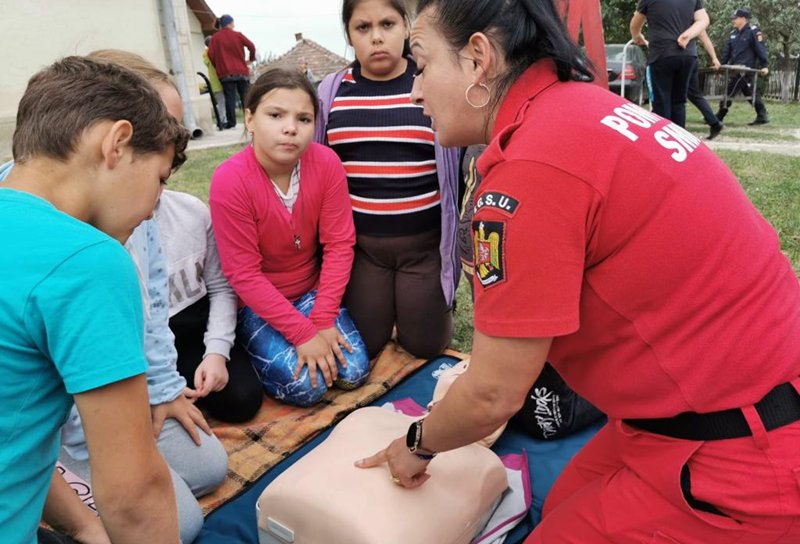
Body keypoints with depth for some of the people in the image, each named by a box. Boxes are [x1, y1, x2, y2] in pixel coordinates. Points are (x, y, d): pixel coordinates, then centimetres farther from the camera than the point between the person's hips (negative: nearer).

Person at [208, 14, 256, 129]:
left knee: (229, 98, -1)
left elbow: (211, 54, -2)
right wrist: (251, 59, 11)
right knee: (245, 96, 6)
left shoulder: (215, 38, 4)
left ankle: (231, 122, -6)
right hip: (241, 71, 0)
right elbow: (251, 46, -4)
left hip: (225, 73, 0)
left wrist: (218, 67, 11)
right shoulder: (238, 35, 2)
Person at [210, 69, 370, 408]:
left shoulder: (326, 163, -16)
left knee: (353, 372, -8)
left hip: (312, 290, 4)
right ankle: (250, 350, 13)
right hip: (256, 303, -3)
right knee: (306, 386, -16)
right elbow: (244, 275, -21)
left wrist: (323, 320, -16)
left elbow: (339, 243, -12)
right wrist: (302, 332, -22)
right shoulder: (230, 181, -25)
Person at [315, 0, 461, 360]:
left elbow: (464, 159, 1)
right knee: (364, 346, 10)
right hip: (358, 243, 2)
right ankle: (382, 304, 39)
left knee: (425, 346, 8)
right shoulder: (330, 92, 2)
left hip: (425, 242, -2)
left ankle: (439, 300, 37)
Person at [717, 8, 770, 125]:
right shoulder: (734, 34, 16)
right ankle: (762, 116, 13)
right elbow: (727, 51, 20)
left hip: (746, 68, -8)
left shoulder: (753, 31, -6)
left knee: (729, 92, -9)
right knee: (751, 93, 9)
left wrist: (765, 66, -15)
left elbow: (760, 49, -10)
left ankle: (719, 116, -2)